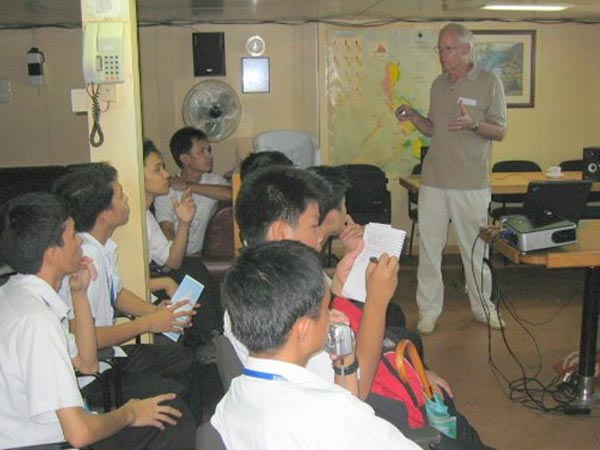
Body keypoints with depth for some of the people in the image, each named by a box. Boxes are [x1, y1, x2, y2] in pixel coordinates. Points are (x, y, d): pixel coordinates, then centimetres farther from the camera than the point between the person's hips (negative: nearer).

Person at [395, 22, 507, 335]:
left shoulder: (489, 82, -3)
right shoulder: (439, 84, 12)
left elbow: (500, 131, -3)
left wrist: (473, 124, -22)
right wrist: (413, 117, -1)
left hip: (471, 183, -4)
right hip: (433, 180, 4)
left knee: (475, 249, 8)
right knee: (429, 247, 5)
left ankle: (482, 307, 26)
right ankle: (429, 311, 15)